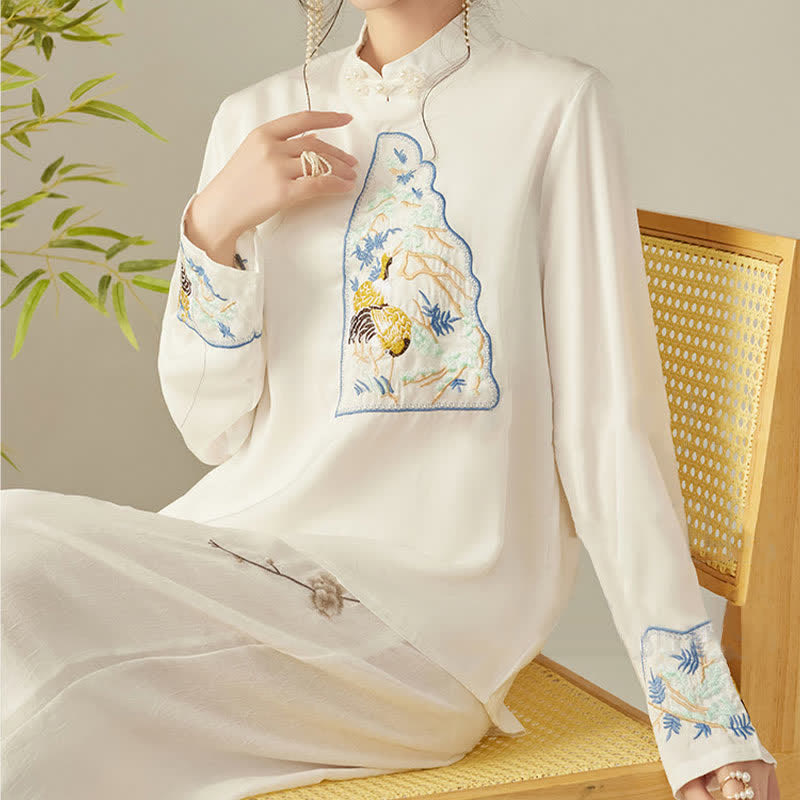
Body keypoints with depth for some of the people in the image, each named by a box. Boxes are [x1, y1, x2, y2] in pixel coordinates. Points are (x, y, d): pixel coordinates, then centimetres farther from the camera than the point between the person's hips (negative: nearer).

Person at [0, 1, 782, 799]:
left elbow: (608, 419, -6)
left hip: (426, 598, -5)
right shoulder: (258, 118, 11)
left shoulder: (554, 103, -4)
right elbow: (216, 430, 9)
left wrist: (701, 711, -9)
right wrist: (214, 225, -7)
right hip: (255, 538, 5)